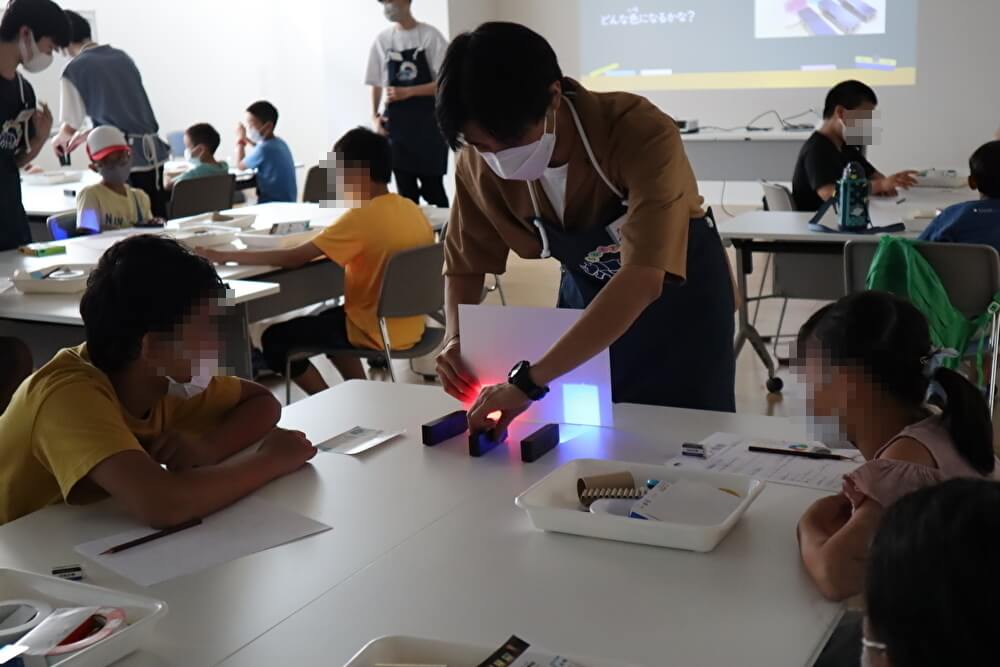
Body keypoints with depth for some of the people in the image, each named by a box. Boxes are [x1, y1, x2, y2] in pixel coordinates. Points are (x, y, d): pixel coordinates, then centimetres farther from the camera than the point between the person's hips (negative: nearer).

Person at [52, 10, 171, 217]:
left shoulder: (75, 69, -3)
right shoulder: (122, 57, 15)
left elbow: (69, 128, 0)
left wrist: (58, 140, 23)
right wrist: (87, 134, 34)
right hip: (152, 153, 6)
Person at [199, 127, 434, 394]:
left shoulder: (362, 216, -22)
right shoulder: (412, 209, 0)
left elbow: (294, 258, -22)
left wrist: (226, 256, -15)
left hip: (375, 332, -8)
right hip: (409, 327, 8)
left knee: (275, 339, 6)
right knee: (326, 320, 32)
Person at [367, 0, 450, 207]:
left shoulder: (430, 36, -4)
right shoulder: (382, 40, 7)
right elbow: (376, 84, 13)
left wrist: (408, 92, -16)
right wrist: (376, 116, 0)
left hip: (427, 122, -3)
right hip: (396, 123, 3)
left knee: (433, 187, -1)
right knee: (405, 190, 6)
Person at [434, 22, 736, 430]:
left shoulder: (641, 134, -36)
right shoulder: (481, 162, -21)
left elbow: (642, 279, -47)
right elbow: (465, 262, -5)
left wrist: (529, 381, -53)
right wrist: (456, 339, -26)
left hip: (680, 293, -3)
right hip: (588, 294, 3)